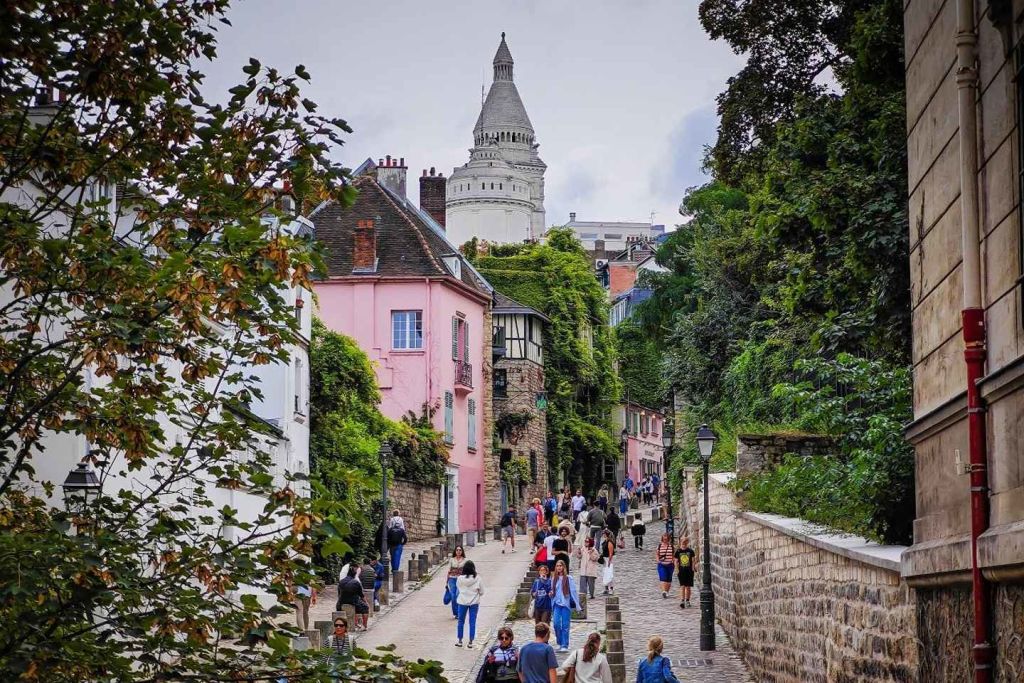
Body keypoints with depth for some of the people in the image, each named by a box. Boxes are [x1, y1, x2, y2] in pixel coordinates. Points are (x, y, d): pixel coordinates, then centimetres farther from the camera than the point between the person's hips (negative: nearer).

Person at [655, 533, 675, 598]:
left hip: (670, 565, 1)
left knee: (669, 580, 7)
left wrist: (674, 561, -2)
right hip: (661, 565, -1)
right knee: (663, 578, -15)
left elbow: (674, 555, 10)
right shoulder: (659, 546, 3)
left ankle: (667, 592, 20)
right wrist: (658, 560, -6)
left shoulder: (671, 546, 4)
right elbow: (656, 554, 10)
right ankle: (664, 591, -25)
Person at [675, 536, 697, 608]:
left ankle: (687, 600, 19)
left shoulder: (690, 551, 0)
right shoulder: (678, 552, 1)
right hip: (681, 571, 0)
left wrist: (692, 568, -5)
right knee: (682, 586, -9)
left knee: (688, 586, 7)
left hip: (689, 571, 0)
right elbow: (676, 561, 6)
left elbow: (693, 560, 4)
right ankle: (682, 600, -15)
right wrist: (677, 570, -2)